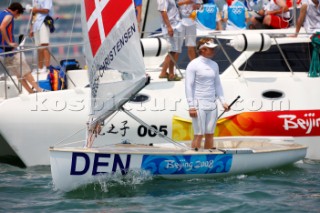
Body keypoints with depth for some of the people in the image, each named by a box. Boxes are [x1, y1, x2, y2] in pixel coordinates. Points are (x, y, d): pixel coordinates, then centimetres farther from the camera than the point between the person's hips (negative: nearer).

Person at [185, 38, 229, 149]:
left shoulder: (214, 65, 13)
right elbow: (189, 86, -8)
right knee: (199, 135, -6)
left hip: (212, 104, 6)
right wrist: (191, 106, -12)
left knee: (210, 134, 7)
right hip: (199, 104, -6)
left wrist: (223, 101, 11)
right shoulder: (193, 65, -6)